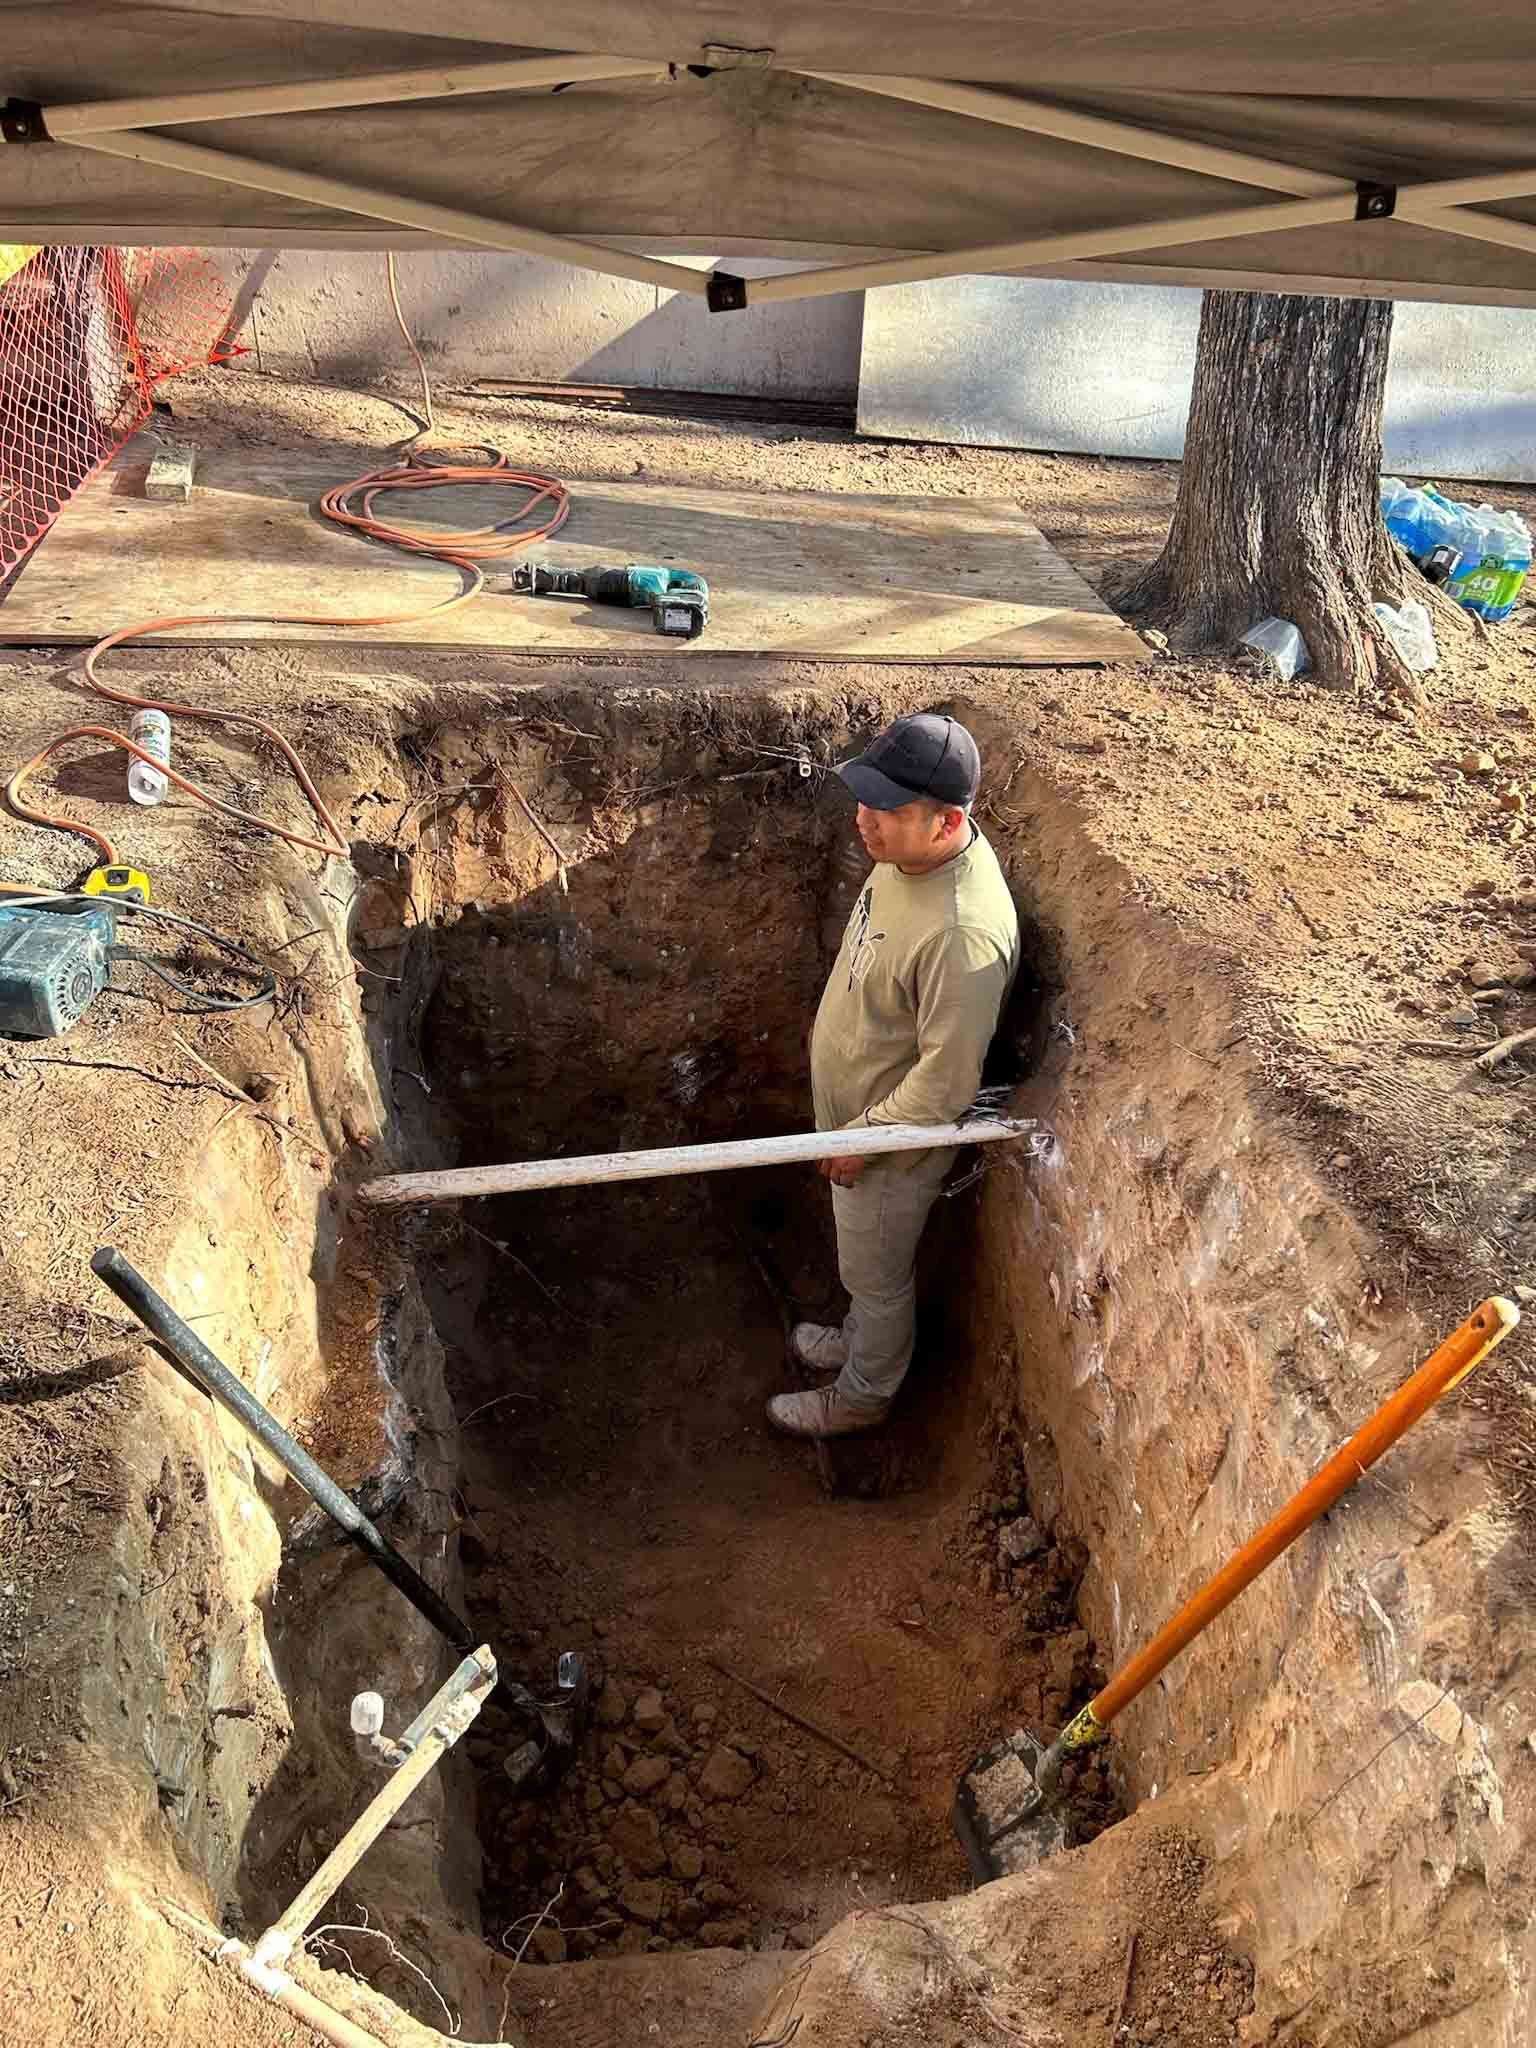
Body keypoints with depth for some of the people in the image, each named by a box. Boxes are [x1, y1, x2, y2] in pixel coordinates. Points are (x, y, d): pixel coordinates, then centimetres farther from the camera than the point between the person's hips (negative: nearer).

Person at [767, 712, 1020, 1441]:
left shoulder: (963, 933, -40)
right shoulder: (911, 851, -11)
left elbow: (946, 1082, -31)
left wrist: (861, 1138, -18)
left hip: (893, 1143, -8)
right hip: (855, 1111, 8)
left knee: (877, 1274, 19)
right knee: (865, 1264, 32)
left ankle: (862, 1395, 45)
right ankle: (861, 1339, 58)